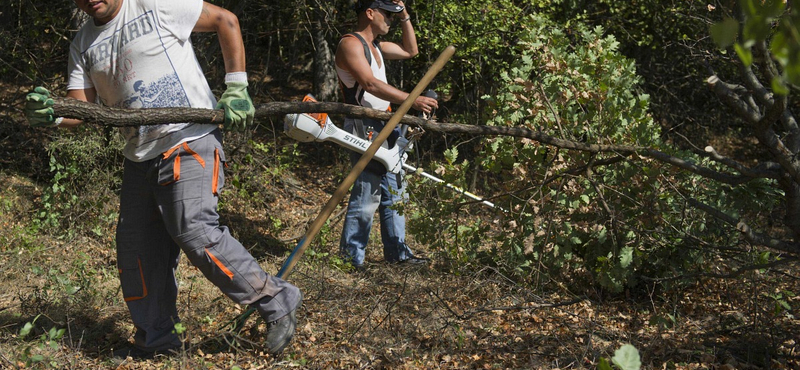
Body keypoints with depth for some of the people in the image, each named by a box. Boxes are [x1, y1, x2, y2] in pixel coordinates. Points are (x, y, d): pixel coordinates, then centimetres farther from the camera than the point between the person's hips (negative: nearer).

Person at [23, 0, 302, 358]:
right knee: (137, 247, 7)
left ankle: (276, 302, -8)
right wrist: (51, 113, -22)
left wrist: (236, 87, -10)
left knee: (193, 230, -20)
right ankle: (154, 338, 23)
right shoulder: (83, 44, 10)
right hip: (140, 155, 7)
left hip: (190, 142, -7)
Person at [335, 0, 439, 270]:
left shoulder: (375, 46, 18)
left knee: (393, 193, 13)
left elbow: (410, 51, 31)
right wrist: (413, 100, -28)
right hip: (364, 128, -10)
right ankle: (351, 258, -2)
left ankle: (397, 252, 21)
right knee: (366, 194, -10)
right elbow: (371, 84, -23)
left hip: (384, 127, 10)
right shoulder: (350, 44, -11)